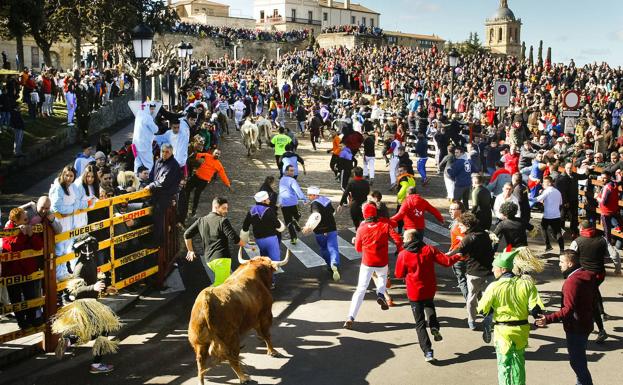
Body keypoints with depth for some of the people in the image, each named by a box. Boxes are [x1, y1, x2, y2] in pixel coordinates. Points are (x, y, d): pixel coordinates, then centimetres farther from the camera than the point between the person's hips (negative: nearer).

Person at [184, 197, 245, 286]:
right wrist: (245, 245, 10)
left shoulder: (201, 220, 17)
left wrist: (190, 251, 30)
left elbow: (187, 234, 18)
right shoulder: (222, 221, -3)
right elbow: (234, 239, -8)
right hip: (221, 258, -8)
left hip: (208, 259, 8)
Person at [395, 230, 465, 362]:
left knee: (420, 323, 5)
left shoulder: (403, 255, -13)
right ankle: (434, 327, 14)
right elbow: (446, 261, -7)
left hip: (414, 293, -3)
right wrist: (458, 257, 12)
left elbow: (399, 274, -4)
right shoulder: (429, 249, -8)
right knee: (429, 306, 36)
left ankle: (428, 351, -2)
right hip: (430, 289, 3)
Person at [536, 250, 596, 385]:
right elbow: (591, 300, 16)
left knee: (577, 361, 0)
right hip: (585, 324, 10)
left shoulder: (572, 281, -25)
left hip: (575, 328, -10)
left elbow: (569, 309, -31)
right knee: (580, 359, 22)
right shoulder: (586, 276, 5)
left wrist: (549, 319, -35)